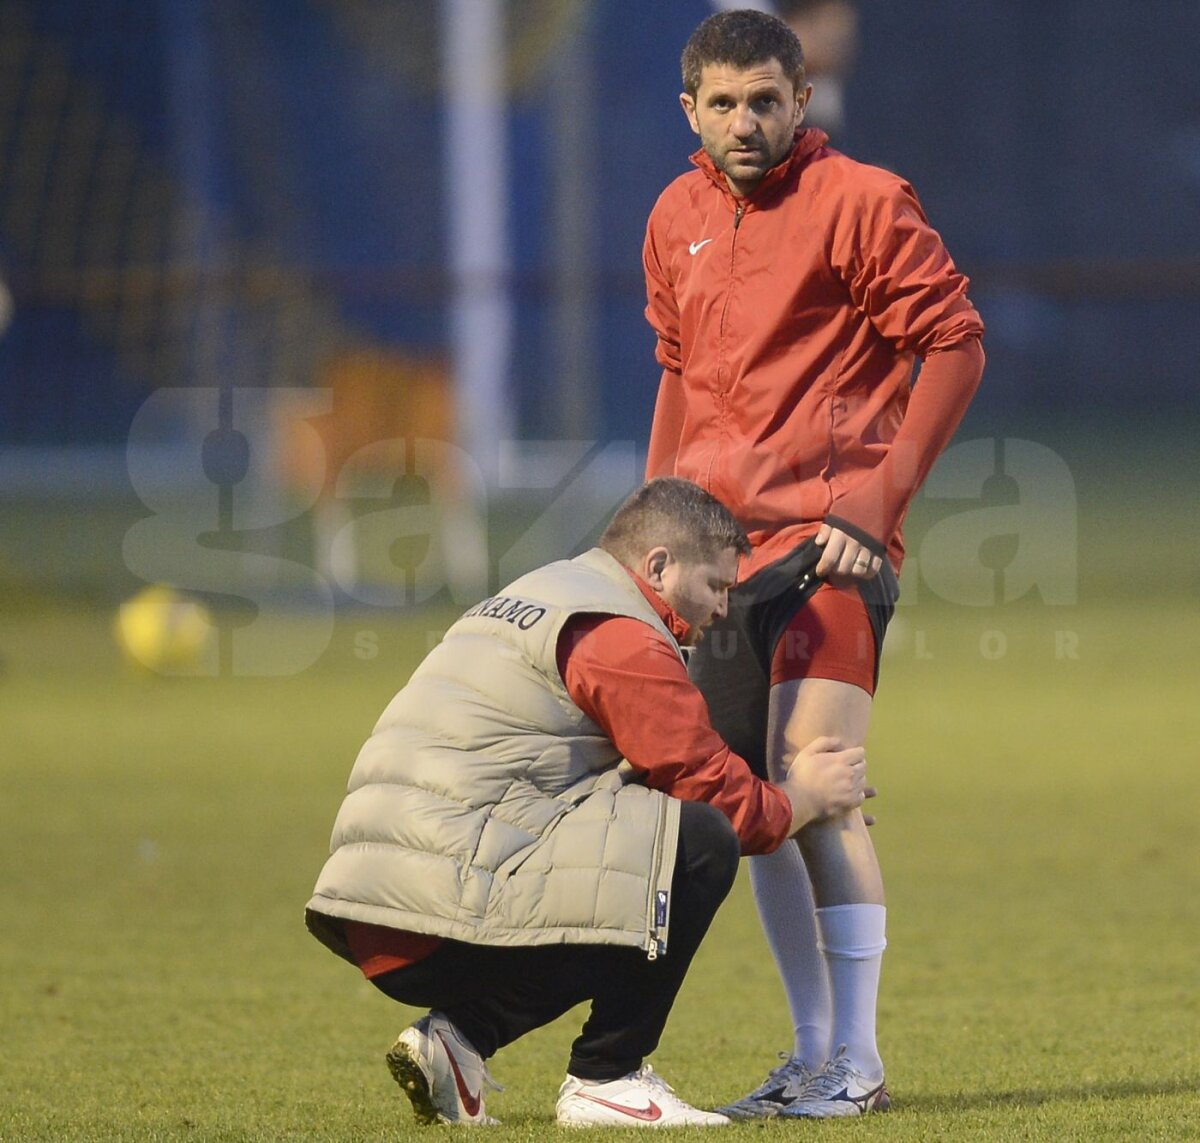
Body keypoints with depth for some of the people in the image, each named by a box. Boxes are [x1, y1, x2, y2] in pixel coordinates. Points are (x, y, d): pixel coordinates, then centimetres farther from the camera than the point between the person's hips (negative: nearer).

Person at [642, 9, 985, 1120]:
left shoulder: (861, 203, -8)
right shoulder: (677, 219, 12)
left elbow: (954, 342, -9)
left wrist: (876, 502, -14)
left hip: (827, 538, -7)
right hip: (721, 545, 7)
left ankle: (858, 1062, -10)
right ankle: (812, 1053, 16)